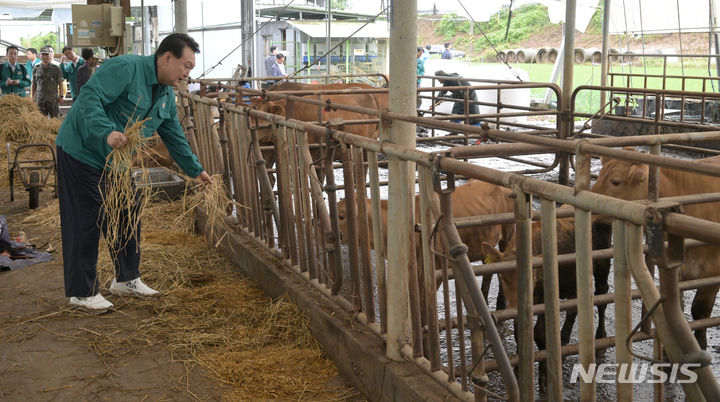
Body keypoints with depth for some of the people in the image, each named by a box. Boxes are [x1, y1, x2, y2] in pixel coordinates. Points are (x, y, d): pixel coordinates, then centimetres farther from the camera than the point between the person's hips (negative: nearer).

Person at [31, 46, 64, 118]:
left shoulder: (55, 68, 3)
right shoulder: (36, 69, 9)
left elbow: (60, 83, 3)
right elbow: (33, 84, 14)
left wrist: (61, 95, -4)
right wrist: (32, 97, 11)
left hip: (53, 99, -2)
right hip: (40, 99, 2)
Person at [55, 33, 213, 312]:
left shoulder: (166, 96, 8)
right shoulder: (125, 68, -21)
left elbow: (174, 137, 18)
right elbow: (90, 97, -30)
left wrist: (195, 170, 19)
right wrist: (106, 133, -43)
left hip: (117, 161, 9)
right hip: (82, 153, -9)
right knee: (86, 223, -4)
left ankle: (127, 279, 28)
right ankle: (82, 292, 7)